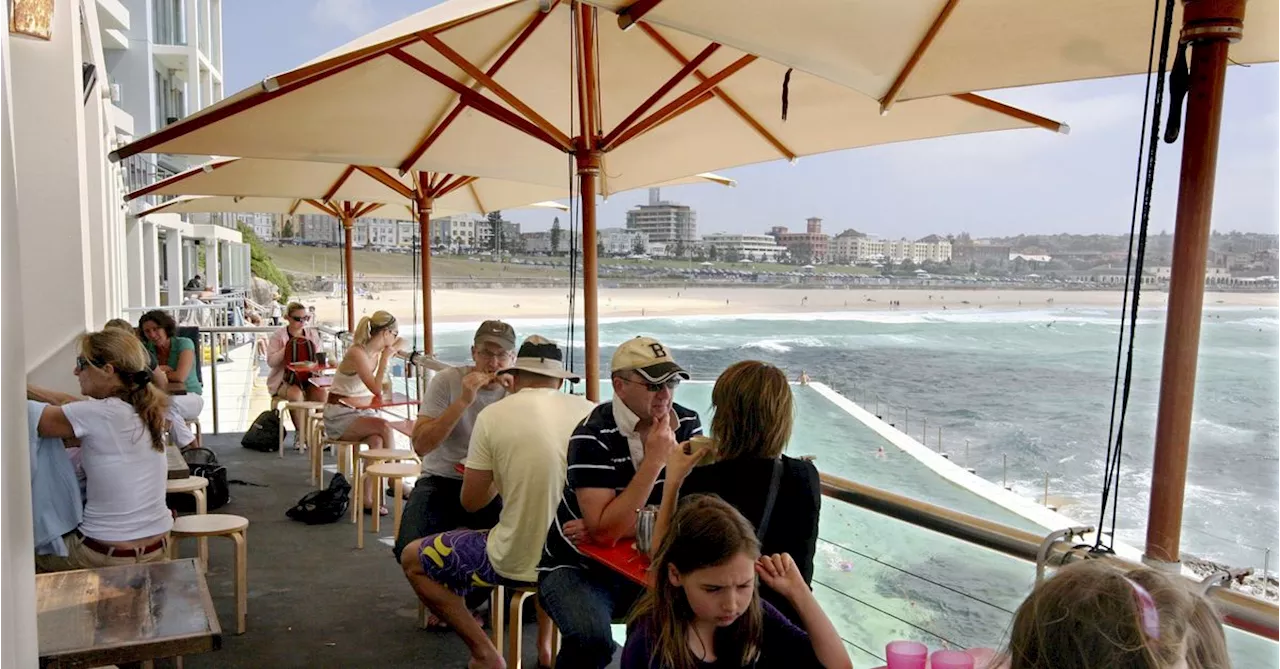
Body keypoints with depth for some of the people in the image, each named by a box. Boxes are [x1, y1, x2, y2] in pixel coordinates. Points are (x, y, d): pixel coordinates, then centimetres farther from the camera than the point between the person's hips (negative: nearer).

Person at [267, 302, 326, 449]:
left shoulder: (311, 334, 11)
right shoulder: (278, 336, 1)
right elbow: (271, 361, -8)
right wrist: (287, 347, -16)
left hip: (307, 378, 3)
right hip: (284, 380, -3)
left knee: (322, 393, -28)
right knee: (296, 394, -35)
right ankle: (299, 433, -16)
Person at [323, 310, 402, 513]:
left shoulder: (376, 352, 5)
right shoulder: (357, 353, -18)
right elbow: (377, 390, -24)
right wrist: (385, 357, -18)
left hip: (361, 411, 7)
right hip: (339, 415, -7)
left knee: (377, 440, -24)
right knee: (384, 427, -28)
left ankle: (368, 499, -23)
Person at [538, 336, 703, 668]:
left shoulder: (688, 426, -6)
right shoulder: (593, 436, -20)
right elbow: (605, 530, -26)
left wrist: (613, 527, -16)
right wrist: (655, 460, -28)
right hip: (578, 568, -4)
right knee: (592, 639, -31)